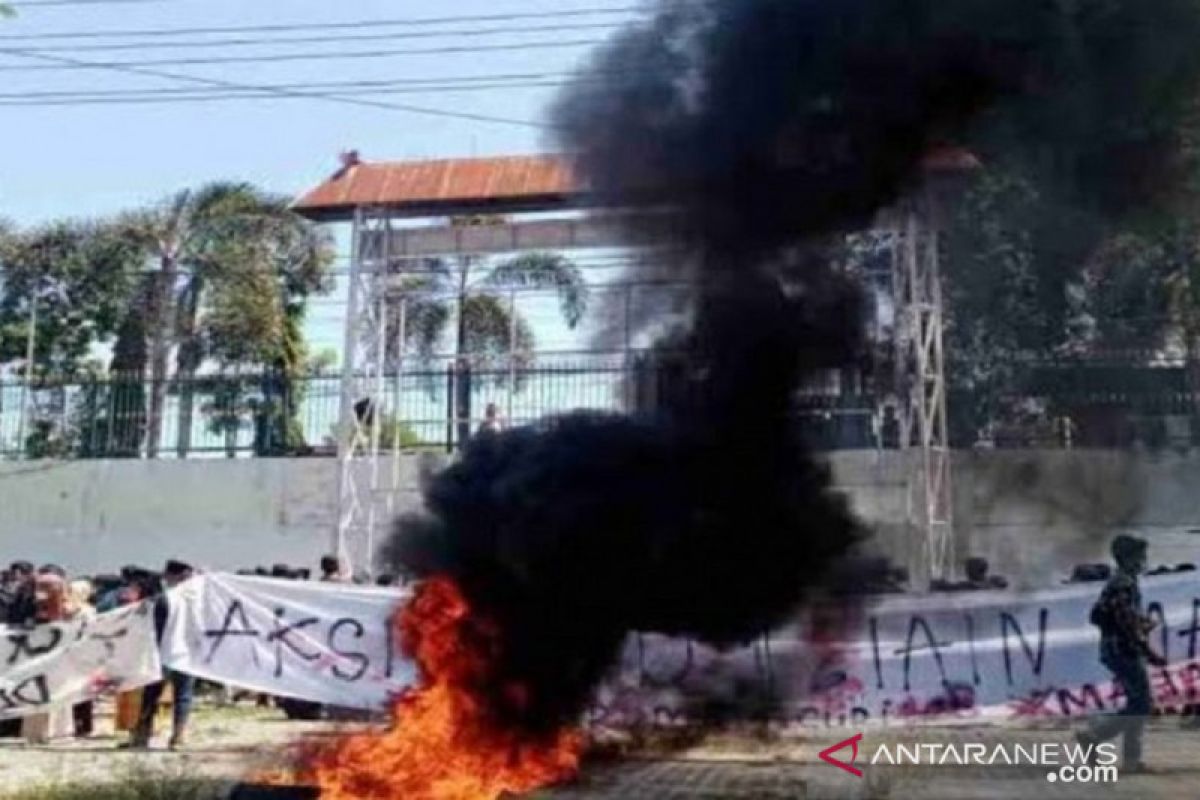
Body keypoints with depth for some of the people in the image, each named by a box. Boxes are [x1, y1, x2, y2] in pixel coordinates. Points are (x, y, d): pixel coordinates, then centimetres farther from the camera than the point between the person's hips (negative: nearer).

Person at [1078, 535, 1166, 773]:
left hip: (1116, 650, 10)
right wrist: (1149, 653, -22)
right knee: (1140, 705, -6)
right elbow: (1128, 624, -23)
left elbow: (1097, 615, 19)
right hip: (1123, 652, -10)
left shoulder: (1117, 581, 14)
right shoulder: (1125, 584, -17)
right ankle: (1092, 735, -3)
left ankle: (1131, 760, 15)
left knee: (1138, 704, 13)